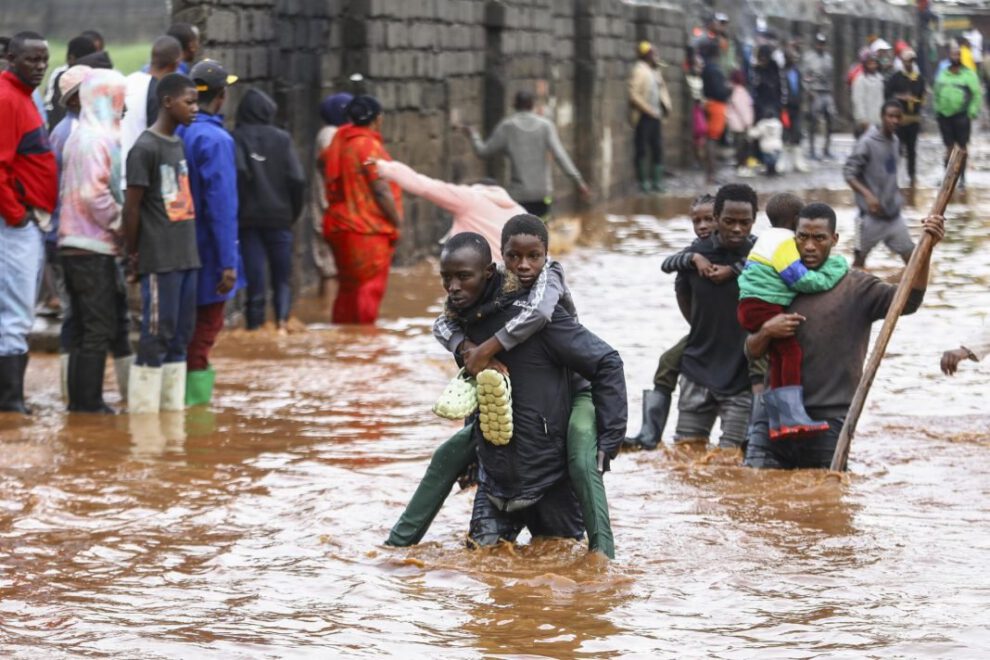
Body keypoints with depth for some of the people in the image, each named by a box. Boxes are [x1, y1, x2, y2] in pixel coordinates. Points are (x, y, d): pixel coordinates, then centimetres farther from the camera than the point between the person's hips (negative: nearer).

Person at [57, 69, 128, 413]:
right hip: (93, 247, -10)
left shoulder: (80, 137, 18)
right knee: (100, 328, -7)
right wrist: (121, 224, -11)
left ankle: (80, 398, 17)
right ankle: (88, 400, -5)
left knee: (87, 329, 14)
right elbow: (94, 194, -22)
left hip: (76, 245, 10)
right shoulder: (94, 140, -14)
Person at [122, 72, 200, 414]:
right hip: (159, 260, -8)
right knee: (156, 336, -7)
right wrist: (133, 254, -4)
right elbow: (131, 206, -9)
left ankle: (173, 408, 14)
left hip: (187, 257, 8)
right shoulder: (145, 148, -10)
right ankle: (143, 410, -3)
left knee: (180, 336, 9)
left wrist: (190, 248, 13)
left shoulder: (179, 145, 16)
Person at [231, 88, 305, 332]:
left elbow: (238, 172, -18)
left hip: (248, 217, -1)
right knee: (282, 275, 7)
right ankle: (282, 317, -14)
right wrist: (293, 212, 9)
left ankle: (255, 322, 0)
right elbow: (297, 179, -3)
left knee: (254, 275, 4)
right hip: (279, 217, 1)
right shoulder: (282, 139, 2)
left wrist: (237, 209, -7)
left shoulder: (235, 138, -4)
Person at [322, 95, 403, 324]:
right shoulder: (370, 146, -14)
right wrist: (397, 221, -8)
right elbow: (381, 190, -17)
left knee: (348, 288, 16)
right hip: (368, 230, -8)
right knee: (369, 288, -4)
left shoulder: (338, 143, 9)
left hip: (340, 227, 8)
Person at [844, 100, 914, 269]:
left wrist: (896, 196, 14)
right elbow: (849, 173, -16)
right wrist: (867, 195, -29)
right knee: (860, 258, 5)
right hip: (872, 214, -6)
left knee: (910, 255, 4)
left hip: (893, 213, 6)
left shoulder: (895, 141, 7)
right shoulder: (867, 143, -15)